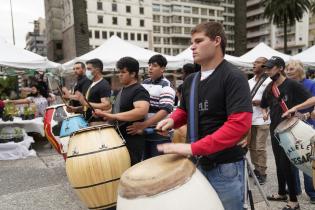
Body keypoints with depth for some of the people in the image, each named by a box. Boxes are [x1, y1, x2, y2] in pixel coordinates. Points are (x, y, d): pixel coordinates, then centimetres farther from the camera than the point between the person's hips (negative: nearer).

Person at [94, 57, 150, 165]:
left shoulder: (139, 91, -17)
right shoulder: (123, 90, 13)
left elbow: (142, 111, -35)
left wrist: (114, 116, -34)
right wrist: (104, 114, 10)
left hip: (132, 141, -9)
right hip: (119, 138, 10)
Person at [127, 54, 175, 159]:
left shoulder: (166, 86, -12)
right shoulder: (144, 83, 9)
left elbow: (165, 110, -24)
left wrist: (143, 125, -32)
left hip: (160, 135, -6)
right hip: (144, 132, 7)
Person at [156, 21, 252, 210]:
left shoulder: (233, 77, -15)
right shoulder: (190, 80, 8)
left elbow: (240, 124, -25)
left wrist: (193, 148, -29)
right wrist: (172, 120, -2)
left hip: (226, 166, -6)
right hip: (197, 162, 7)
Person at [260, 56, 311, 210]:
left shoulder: (292, 85, -12)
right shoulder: (269, 88, 8)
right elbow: (264, 104, 23)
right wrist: (264, 112, 4)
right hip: (274, 129, 7)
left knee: (286, 164, -4)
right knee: (279, 163, 16)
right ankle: (281, 193, 32)